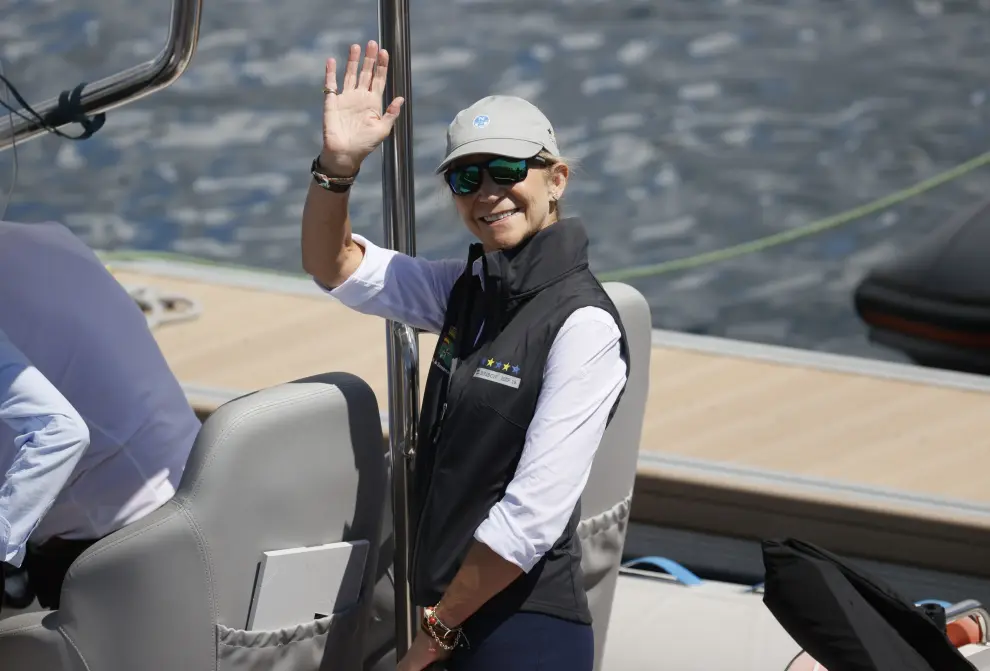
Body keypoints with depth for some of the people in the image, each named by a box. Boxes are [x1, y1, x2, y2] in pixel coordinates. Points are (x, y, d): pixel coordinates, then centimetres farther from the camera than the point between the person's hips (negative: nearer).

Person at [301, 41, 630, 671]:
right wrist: (338, 165, -4)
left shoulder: (584, 324, -16)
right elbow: (333, 267, 14)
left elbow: (532, 518, -20)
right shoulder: (470, 288, 7)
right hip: (450, 611, 8)